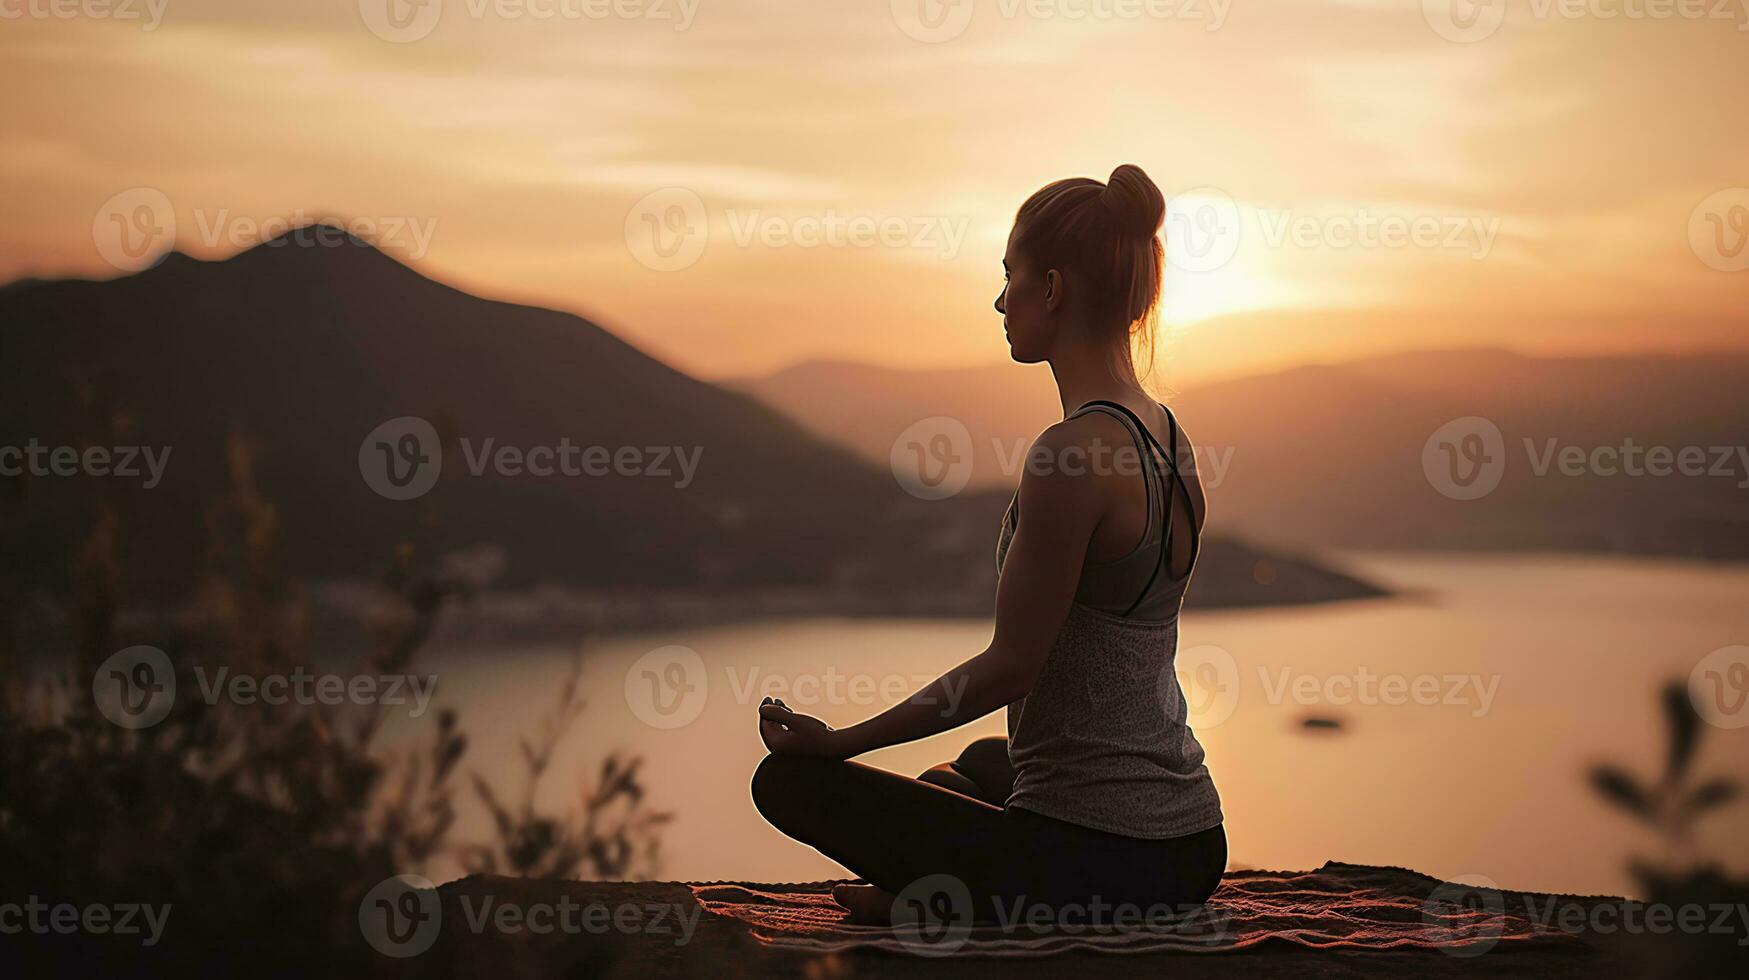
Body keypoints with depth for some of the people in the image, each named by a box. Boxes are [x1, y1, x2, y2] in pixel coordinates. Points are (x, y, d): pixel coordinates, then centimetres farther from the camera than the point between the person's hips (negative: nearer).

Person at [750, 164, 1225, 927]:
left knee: (790, 778, 4)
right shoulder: (1170, 443, 7)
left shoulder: (1072, 452, -21)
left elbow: (1011, 665, -17)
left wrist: (840, 742, -6)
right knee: (982, 764, 39)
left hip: (1089, 864, -9)